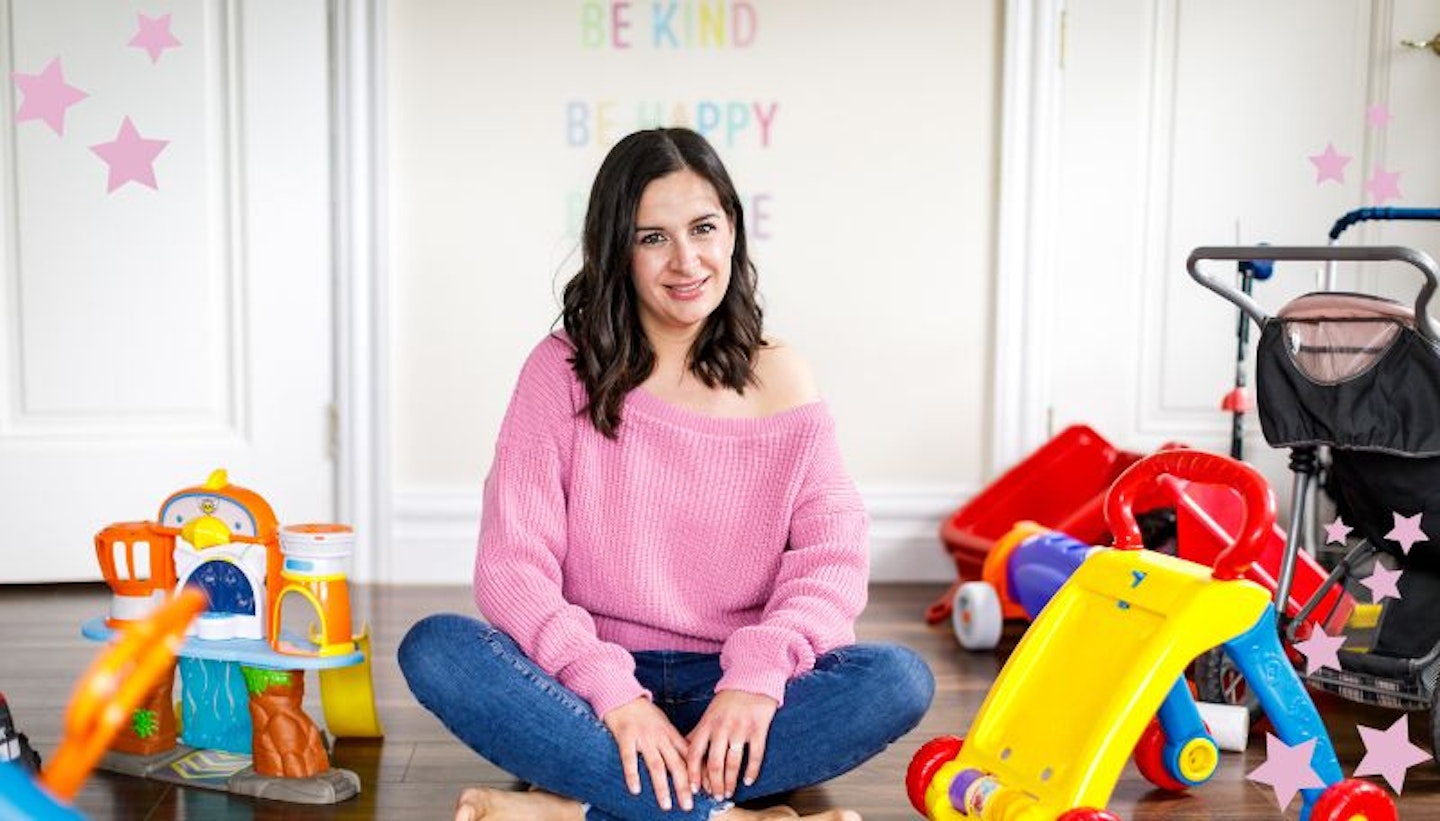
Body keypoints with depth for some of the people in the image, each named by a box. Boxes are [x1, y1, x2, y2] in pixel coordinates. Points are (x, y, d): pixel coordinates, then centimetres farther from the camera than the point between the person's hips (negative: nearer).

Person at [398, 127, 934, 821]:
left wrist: (757, 674, -24)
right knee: (434, 649, -27)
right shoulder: (563, 370, 0)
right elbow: (512, 561, -9)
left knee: (899, 680, -25)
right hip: (586, 685, -1)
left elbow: (834, 555, -6)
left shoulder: (780, 381, 3)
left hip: (729, 690, 1)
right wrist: (612, 691, -23)